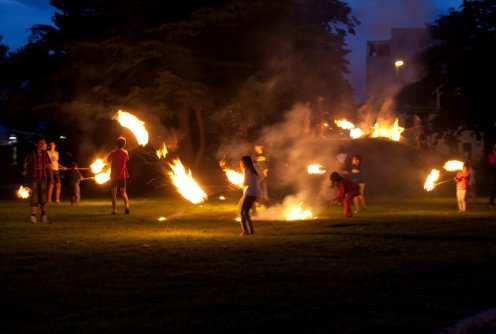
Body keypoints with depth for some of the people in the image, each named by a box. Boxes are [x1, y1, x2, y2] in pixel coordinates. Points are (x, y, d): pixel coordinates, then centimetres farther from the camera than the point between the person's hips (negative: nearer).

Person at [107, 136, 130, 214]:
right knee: (123, 192, 10)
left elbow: (108, 160, 5)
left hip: (114, 176, -2)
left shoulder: (113, 153, -11)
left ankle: (114, 209, 1)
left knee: (114, 193, 7)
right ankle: (127, 205, -16)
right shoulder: (125, 153, -3)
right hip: (122, 176, 2)